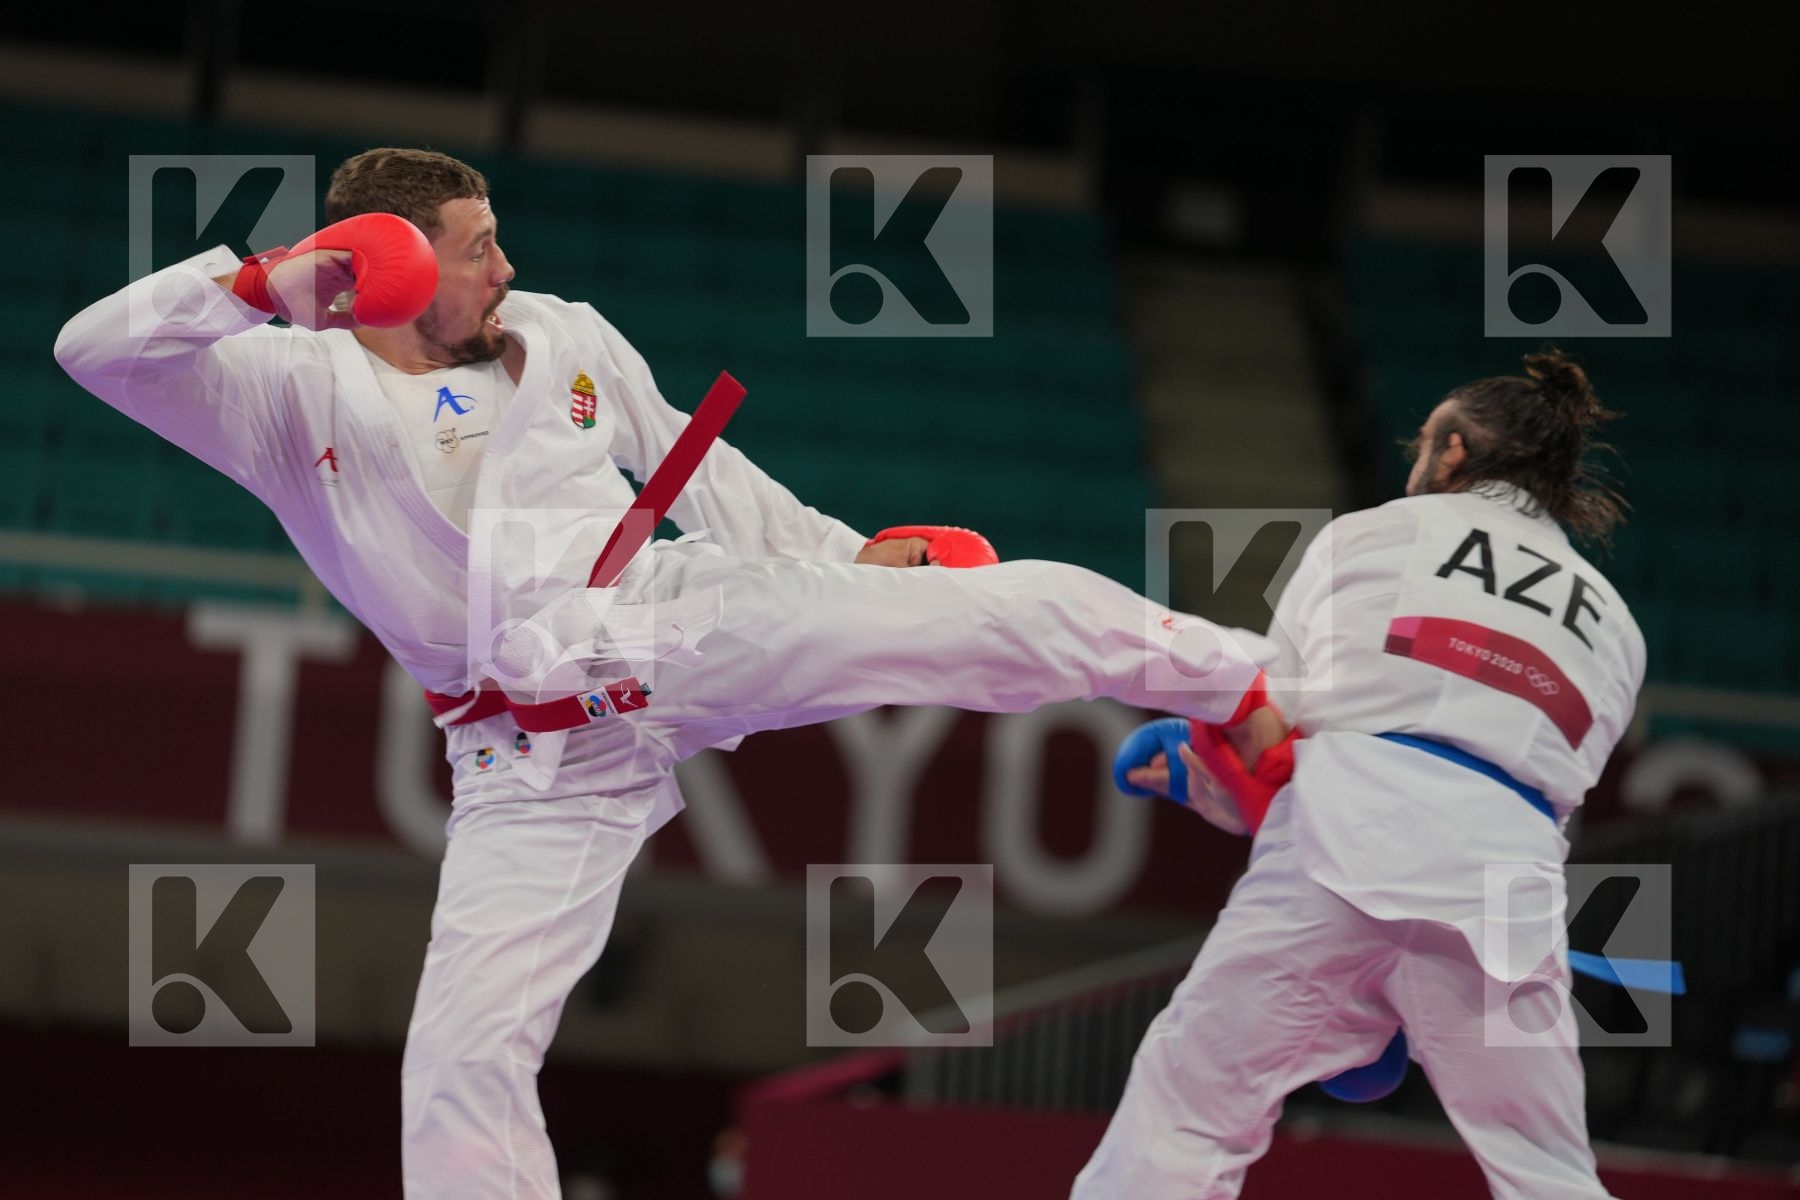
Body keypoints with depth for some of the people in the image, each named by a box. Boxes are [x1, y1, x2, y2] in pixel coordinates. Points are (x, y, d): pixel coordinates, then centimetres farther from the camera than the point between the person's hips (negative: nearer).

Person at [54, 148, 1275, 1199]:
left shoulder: (559, 336, 5)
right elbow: (97, 350, -17)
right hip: (540, 760, -2)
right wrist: (258, 285, -30)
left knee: (1004, 612, -3)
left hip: (683, 625, 2)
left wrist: (843, 555, 24)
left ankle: (1256, 679, 15)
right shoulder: (291, 391, -5)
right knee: (465, 1054, -9)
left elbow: (690, 460, 20)